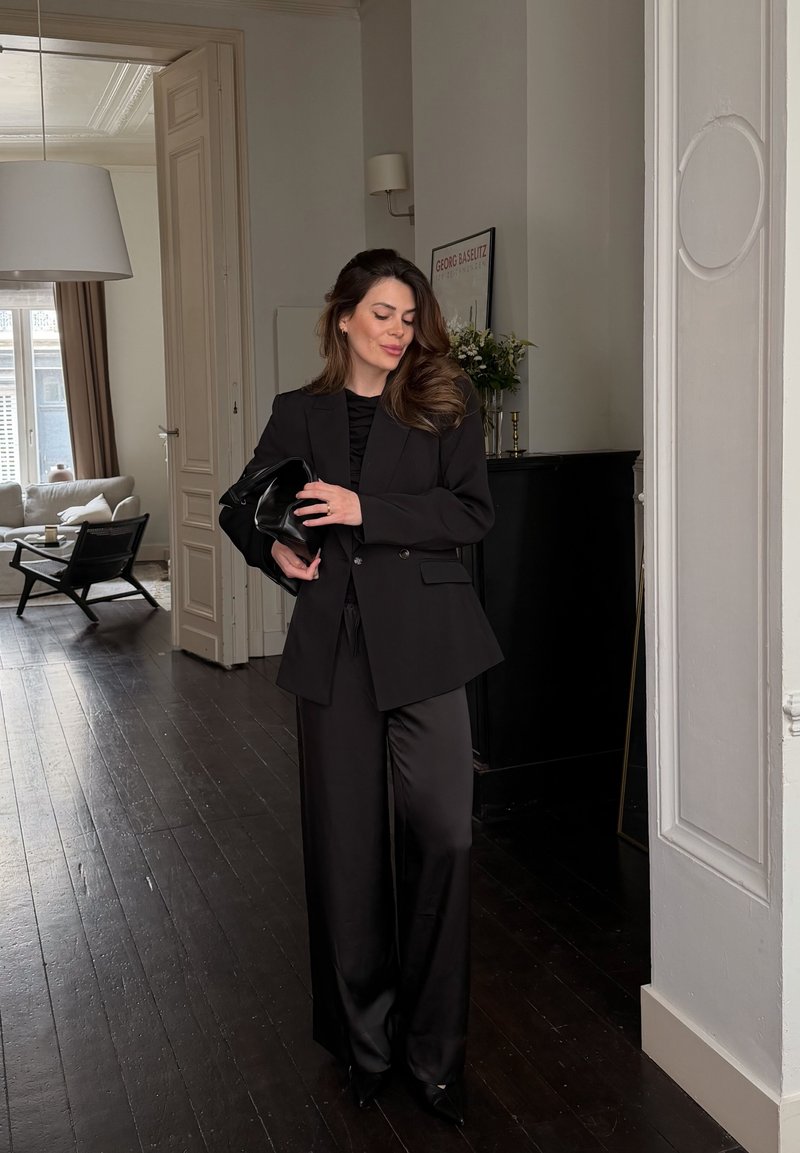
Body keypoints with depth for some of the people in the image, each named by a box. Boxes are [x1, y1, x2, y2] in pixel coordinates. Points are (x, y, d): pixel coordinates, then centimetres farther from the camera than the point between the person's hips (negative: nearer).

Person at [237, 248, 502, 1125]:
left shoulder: (444, 406, 5)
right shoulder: (298, 414, 11)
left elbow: (473, 513, -4)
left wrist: (364, 510, -14)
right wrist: (275, 548, -2)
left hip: (422, 638, -1)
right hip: (332, 640, 2)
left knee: (443, 832, -6)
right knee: (345, 840, 6)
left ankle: (434, 1051, 11)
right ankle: (364, 1041, 24)